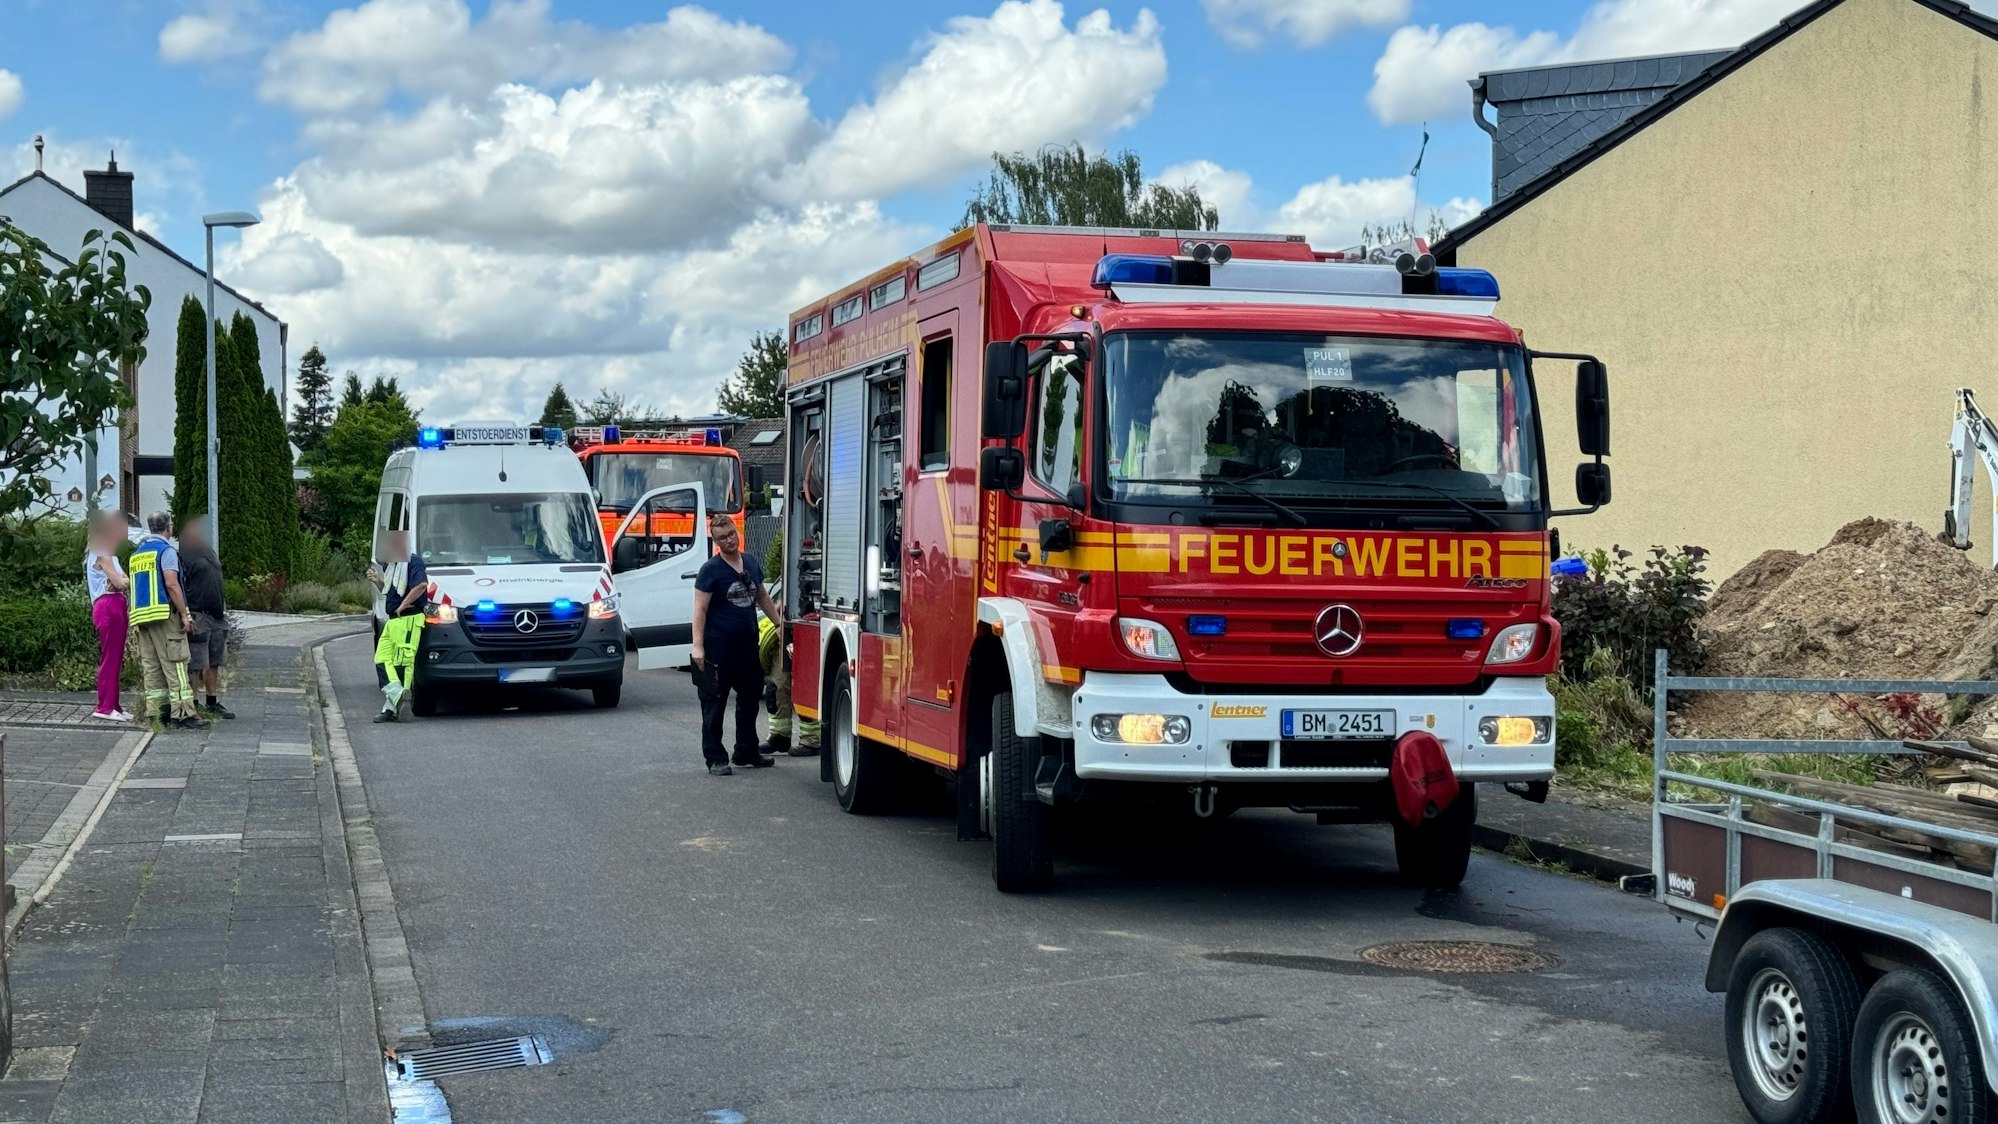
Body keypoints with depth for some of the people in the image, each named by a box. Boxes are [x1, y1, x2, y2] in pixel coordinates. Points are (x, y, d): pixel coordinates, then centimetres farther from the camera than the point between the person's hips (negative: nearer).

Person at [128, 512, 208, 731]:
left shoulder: (136, 553, 19)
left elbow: (136, 587, 19)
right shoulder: (166, 550, -6)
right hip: (164, 614, -8)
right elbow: (171, 584, -15)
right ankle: (183, 713, -13)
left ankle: (158, 713, 6)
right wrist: (184, 615, -14)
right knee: (175, 665, -9)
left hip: (141, 615, 8)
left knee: (152, 667, 8)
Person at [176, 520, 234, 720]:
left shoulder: (209, 552, 19)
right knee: (197, 665, -7)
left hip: (217, 616, 8)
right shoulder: (184, 557, -8)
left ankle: (212, 703, 19)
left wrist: (222, 610, 23)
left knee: (214, 664, 12)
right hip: (198, 617, -8)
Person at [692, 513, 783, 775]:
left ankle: (747, 752, 28)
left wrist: (780, 624, 21)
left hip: (748, 646, 7)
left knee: (750, 700, 16)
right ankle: (715, 758, 3)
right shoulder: (711, 570, -9)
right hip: (719, 649, -7)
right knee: (714, 705, -1)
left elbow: (763, 598, 22)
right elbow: (700, 609, -13)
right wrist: (698, 646, -20)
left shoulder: (752, 564, 10)